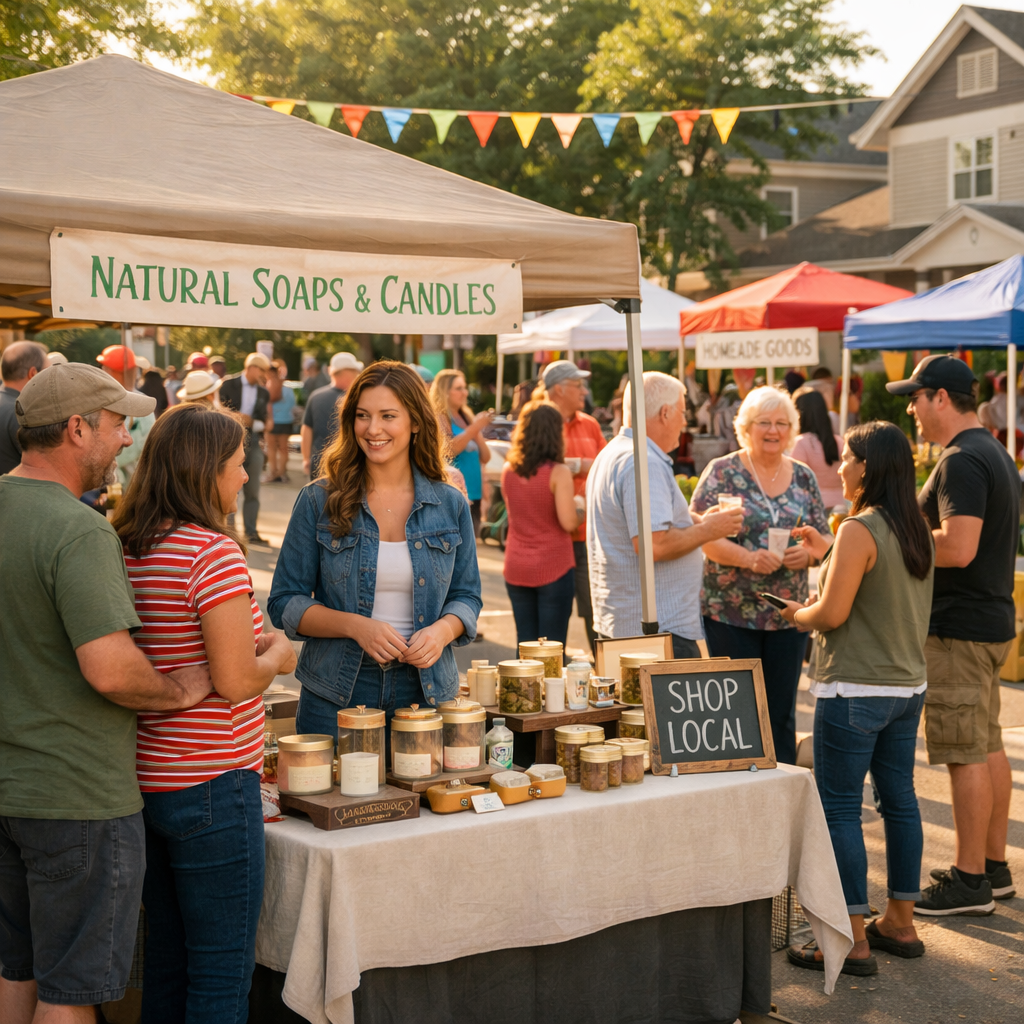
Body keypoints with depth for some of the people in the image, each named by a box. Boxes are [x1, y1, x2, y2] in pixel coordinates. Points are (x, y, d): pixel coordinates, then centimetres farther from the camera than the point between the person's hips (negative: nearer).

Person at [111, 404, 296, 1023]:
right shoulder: (214, 551, -18)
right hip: (210, 785, -8)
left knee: (167, 960, 19)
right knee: (222, 974, 4)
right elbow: (236, 681, -20)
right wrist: (277, 656, 0)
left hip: (148, 780, 8)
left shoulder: (126, 548, 7)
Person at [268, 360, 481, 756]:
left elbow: (467, 595, 11)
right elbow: (285, 602, -1)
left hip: (425, 691, 2)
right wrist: (355, 625, -17)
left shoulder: (450, 505, 5)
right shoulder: (318, 501, -1)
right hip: (336, 696, -1)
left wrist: (441, 631, -11)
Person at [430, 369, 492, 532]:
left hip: (473, 496, 8)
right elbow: (448, 450, -22)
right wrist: (474, 428, -19)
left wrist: (478, 435, -3)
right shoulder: (439, 418, -6)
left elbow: (485, 458, 15)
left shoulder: (466, 417, 16)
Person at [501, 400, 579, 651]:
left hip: (516, 570, 5)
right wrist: (579, 506, 4)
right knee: (552, 646, 1)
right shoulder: (558, 473, -13)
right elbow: (568, 523, -17)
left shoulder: (508, 470, 2)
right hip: (553, 568, -5)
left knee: (525, 642, 12)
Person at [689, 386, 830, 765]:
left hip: (789, 614, 4)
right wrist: (749, 557, -23)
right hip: (731, 611, -3)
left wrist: (807, 553, -12)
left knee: (782, 713, 9)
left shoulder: (803, 477, 10)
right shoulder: (722, 472, -2)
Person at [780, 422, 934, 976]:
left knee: (840, 809, -2)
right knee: (899, 800, 15)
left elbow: (833, 613, -19)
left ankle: (853, 941, 1)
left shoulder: (859, 531, -17)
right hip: (907, 685, 9)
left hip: (855, 691, -9)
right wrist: (829, 553, 20)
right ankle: (901, 923, 24)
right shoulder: (916, 530, 8)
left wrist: (796, 614, 1)